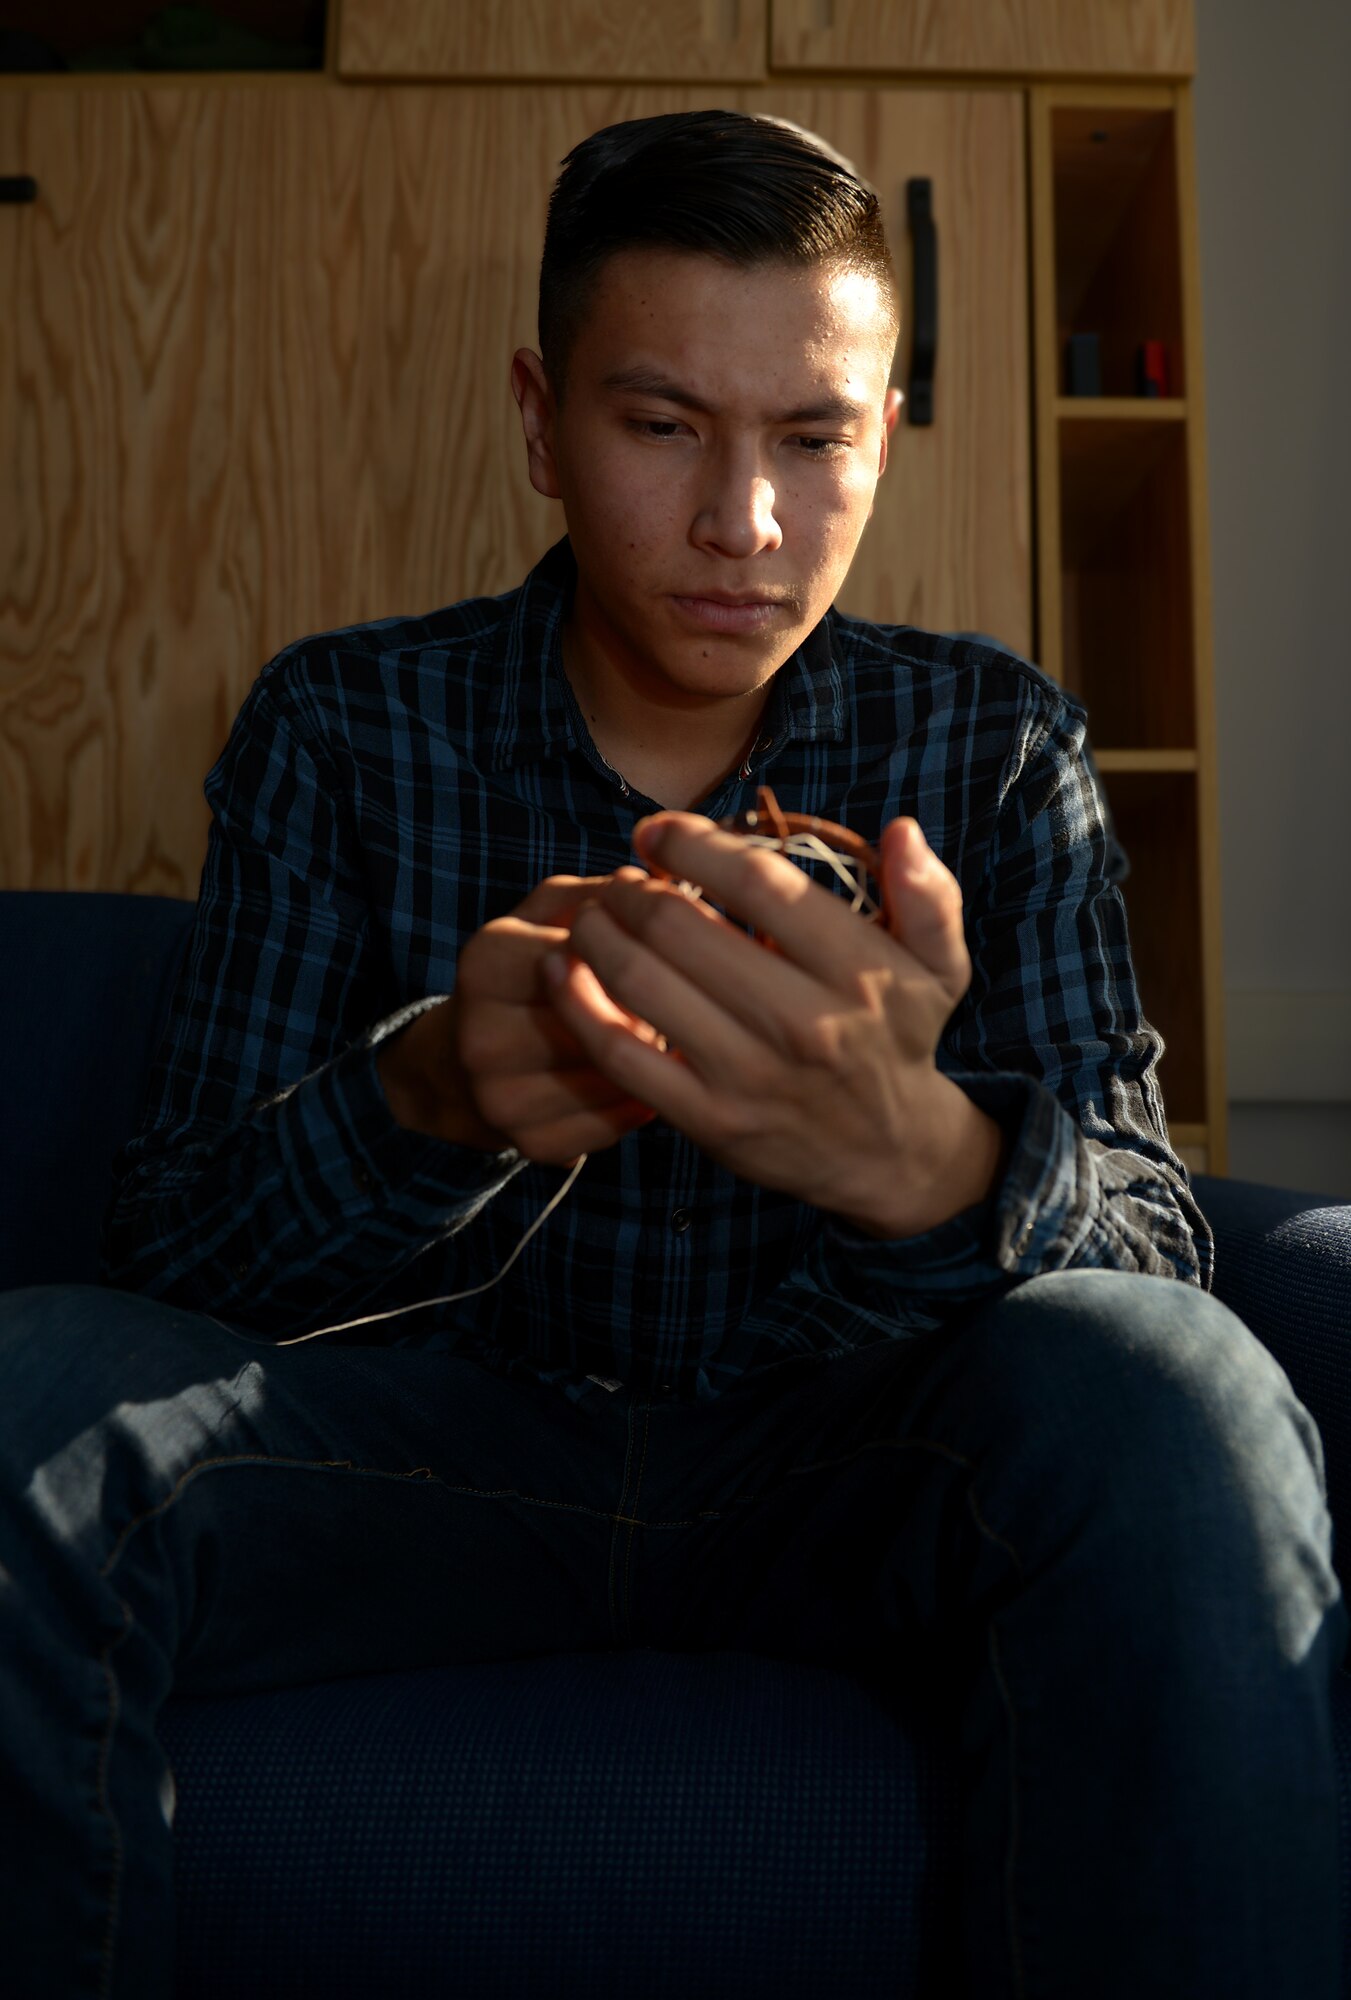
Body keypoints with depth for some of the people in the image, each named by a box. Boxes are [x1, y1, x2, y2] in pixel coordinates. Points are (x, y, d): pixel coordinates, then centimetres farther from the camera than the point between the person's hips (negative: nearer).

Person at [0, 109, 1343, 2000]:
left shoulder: (997, 746, 0)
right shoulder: (343, 725, -1)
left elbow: (1152, 1249, -11)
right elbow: (175, 1251, -8)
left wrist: (914, 1155, -37)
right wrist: (425, 1101, -32)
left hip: (841, 1465, 0)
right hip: (451, 1446, 1)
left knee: (1155, 1392, -32)